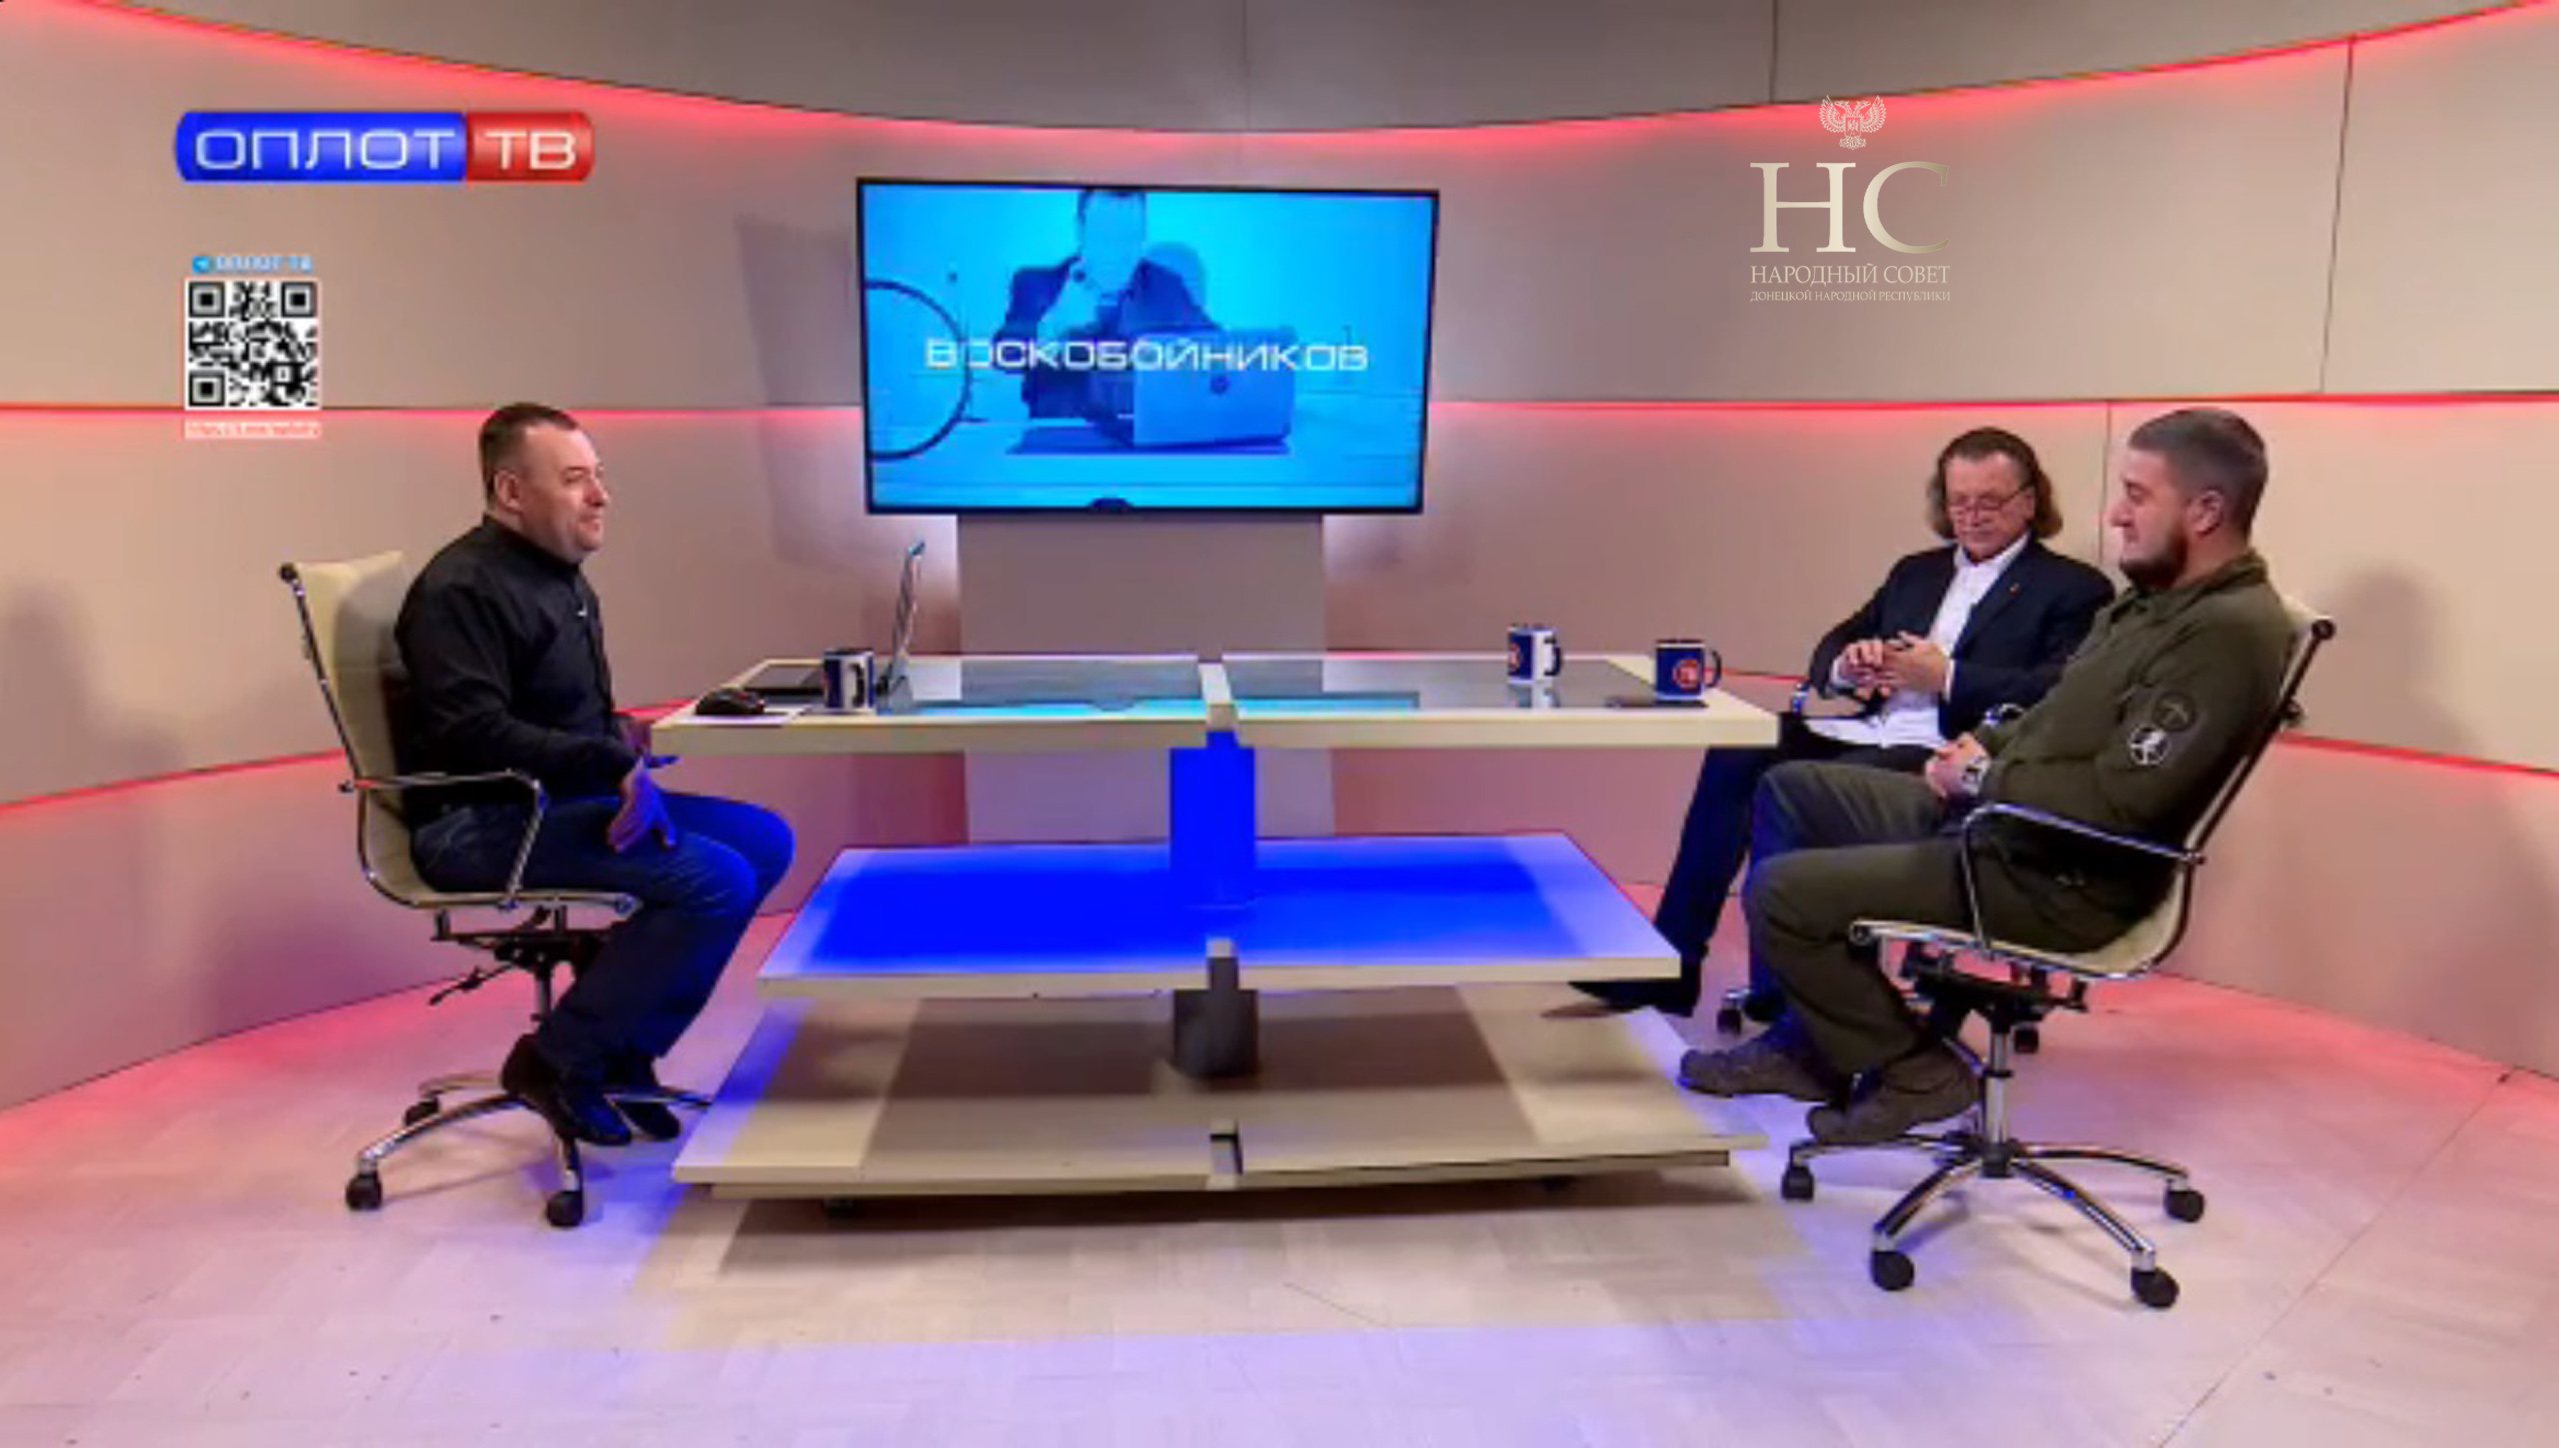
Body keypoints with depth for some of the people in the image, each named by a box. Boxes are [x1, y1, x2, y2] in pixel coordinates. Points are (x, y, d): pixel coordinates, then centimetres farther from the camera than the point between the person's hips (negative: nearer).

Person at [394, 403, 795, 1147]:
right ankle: (557, 1058, -8)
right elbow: (475, 735, -24)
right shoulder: (462, 589, -13)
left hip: (564, 798, 10)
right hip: (479, 824, -10)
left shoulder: (562, 578, 16)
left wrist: (626, 762, 0)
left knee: (764, 839, 0)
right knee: (716, 879, -24)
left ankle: (627, 1048, 4)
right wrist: (616, 763, -25)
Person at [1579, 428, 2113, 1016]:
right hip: (1863, 733, 7)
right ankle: (1670, 963, -17)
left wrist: (1947, 676, -16)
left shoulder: (2075, 589, 7)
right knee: (1735, 756, -19)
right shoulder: (1917, 571, 26)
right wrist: (1848, 666, -3)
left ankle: (1780, 988, -21)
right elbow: (1827, 656, 21)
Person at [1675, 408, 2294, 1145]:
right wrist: (1985, 744, 2)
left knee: (1779, 891, -16)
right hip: (1996, 812, 11)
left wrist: (1984, 777, -13)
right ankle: (1806, 1038, 15)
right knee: (1790, 789, 13)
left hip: (2058, 879, -11)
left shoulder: (2231, 630, -21)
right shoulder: (2158, 595, 11)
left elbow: (2118, 799, -27)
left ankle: (1914, 1068, 4)